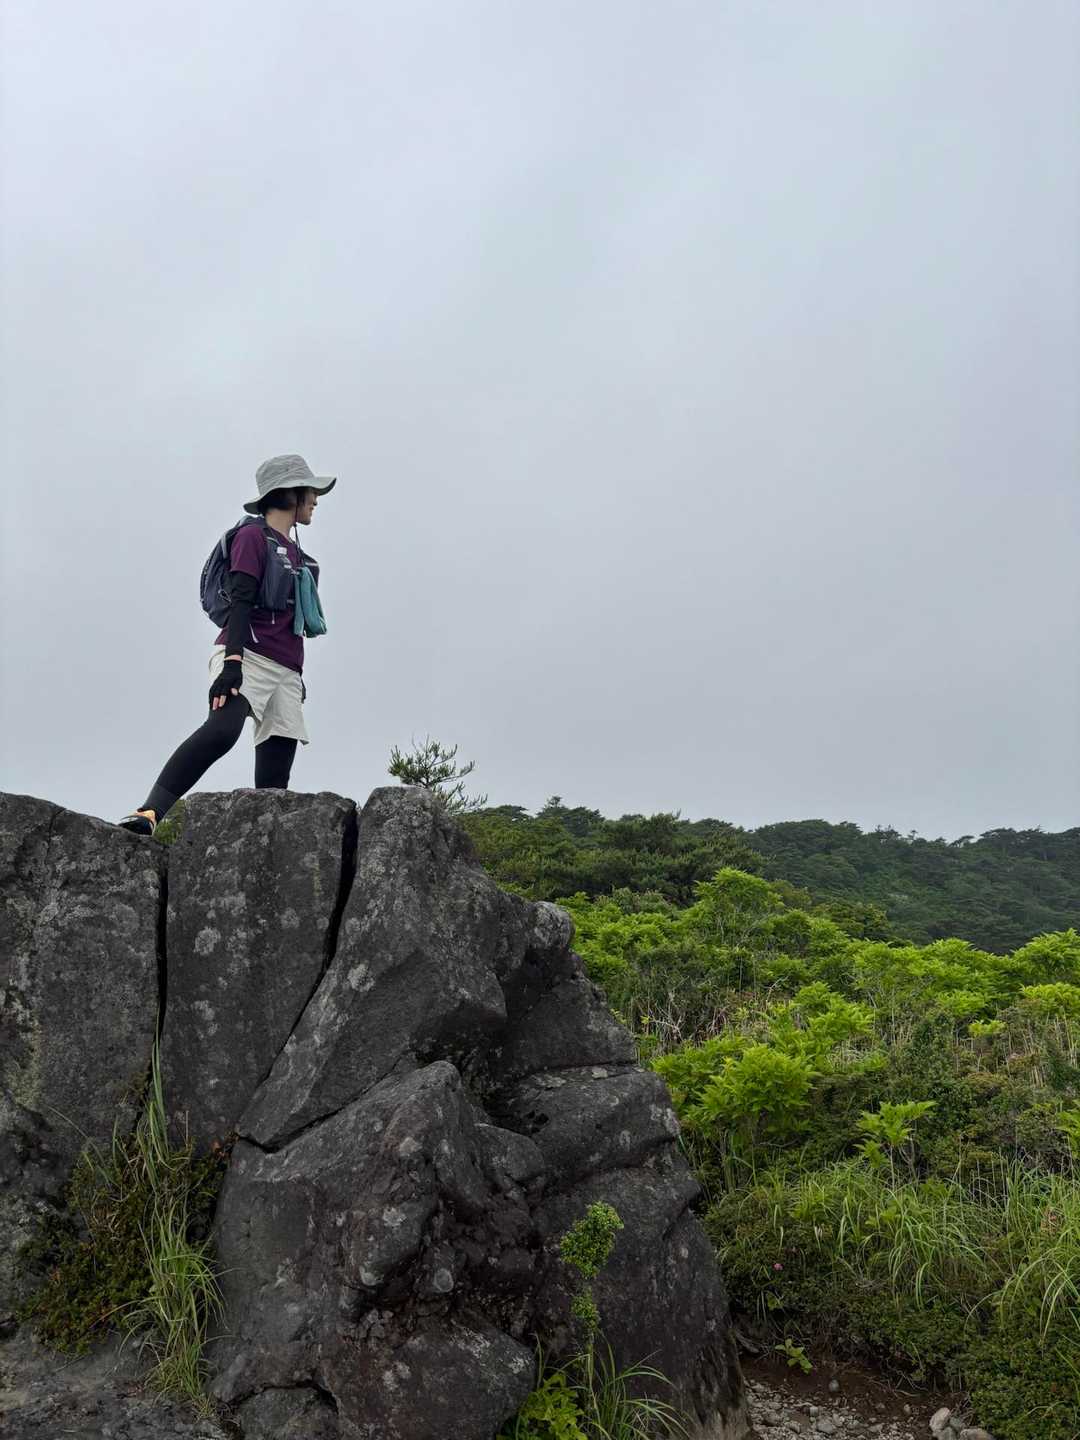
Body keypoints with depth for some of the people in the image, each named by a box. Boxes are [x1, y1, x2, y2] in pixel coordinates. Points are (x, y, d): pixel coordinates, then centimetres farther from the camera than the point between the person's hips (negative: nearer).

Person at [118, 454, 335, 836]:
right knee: (221, 730, -33)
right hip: (247, 657, -8)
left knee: (274, 782, -3)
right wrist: (232, 661, -22)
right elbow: (240, 600, -10)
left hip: (285, 671, 9)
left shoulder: (295, 553, 27)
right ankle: (149, 814, -40)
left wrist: (297, 675, 29)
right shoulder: (253, 536, 3)